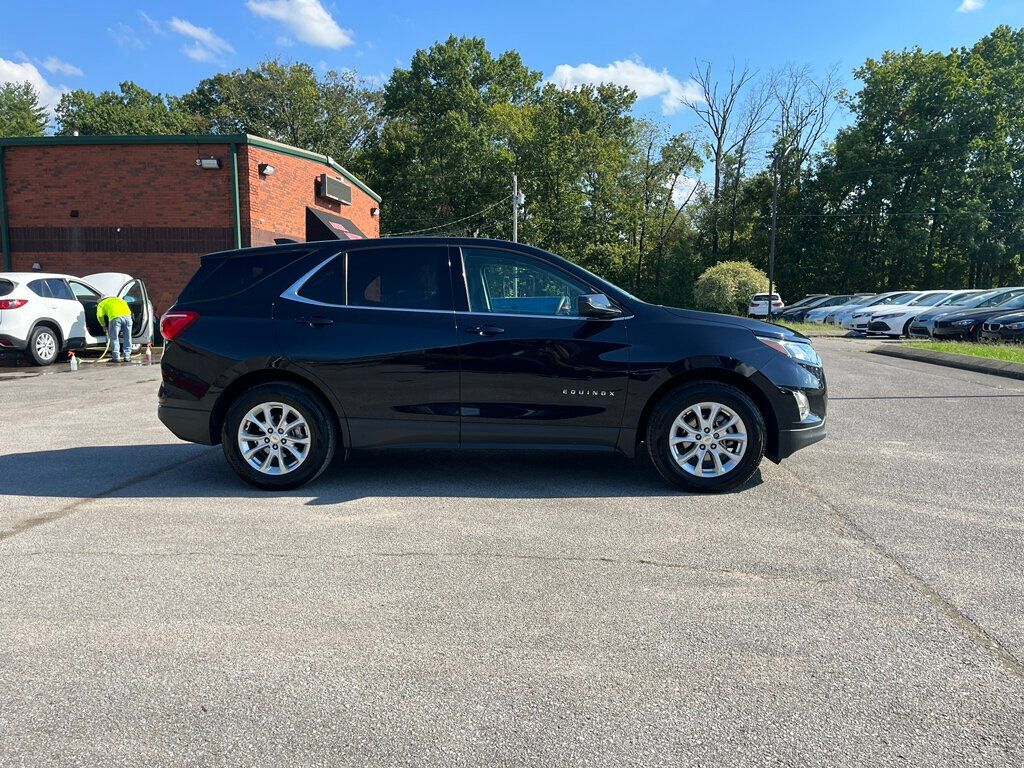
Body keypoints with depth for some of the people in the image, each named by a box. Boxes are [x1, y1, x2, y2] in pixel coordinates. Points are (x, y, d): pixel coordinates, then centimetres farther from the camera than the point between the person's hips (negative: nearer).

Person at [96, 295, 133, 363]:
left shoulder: (102, 303, 27)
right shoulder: (120, 300, 38)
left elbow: (99, 315, 10)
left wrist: (104, 325, 25)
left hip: (116, 317, -3)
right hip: (127, 316, 3)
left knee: (114, 338, 6)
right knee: (127, 338, 11)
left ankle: (116, 358, 5)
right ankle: (127, 357, 14)